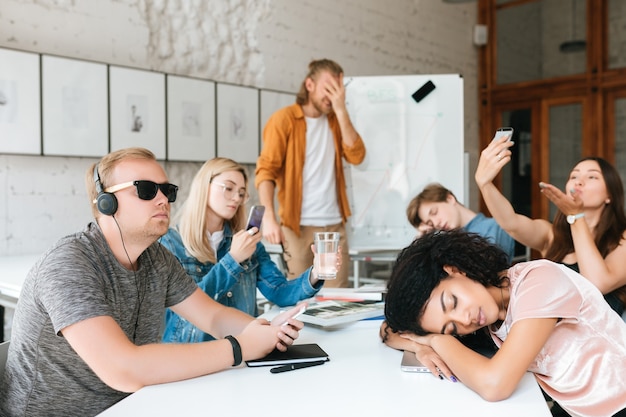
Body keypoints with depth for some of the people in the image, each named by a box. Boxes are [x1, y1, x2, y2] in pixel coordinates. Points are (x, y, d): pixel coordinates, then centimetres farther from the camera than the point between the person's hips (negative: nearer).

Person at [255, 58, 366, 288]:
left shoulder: (335, 120, 13)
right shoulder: (284, 119, -3)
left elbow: (356, 156, -2)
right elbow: (265, 171, -10)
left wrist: (341, 110, -8)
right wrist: (269, 218, -23)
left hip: (335, 225, 4)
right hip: (298, 226, -4)